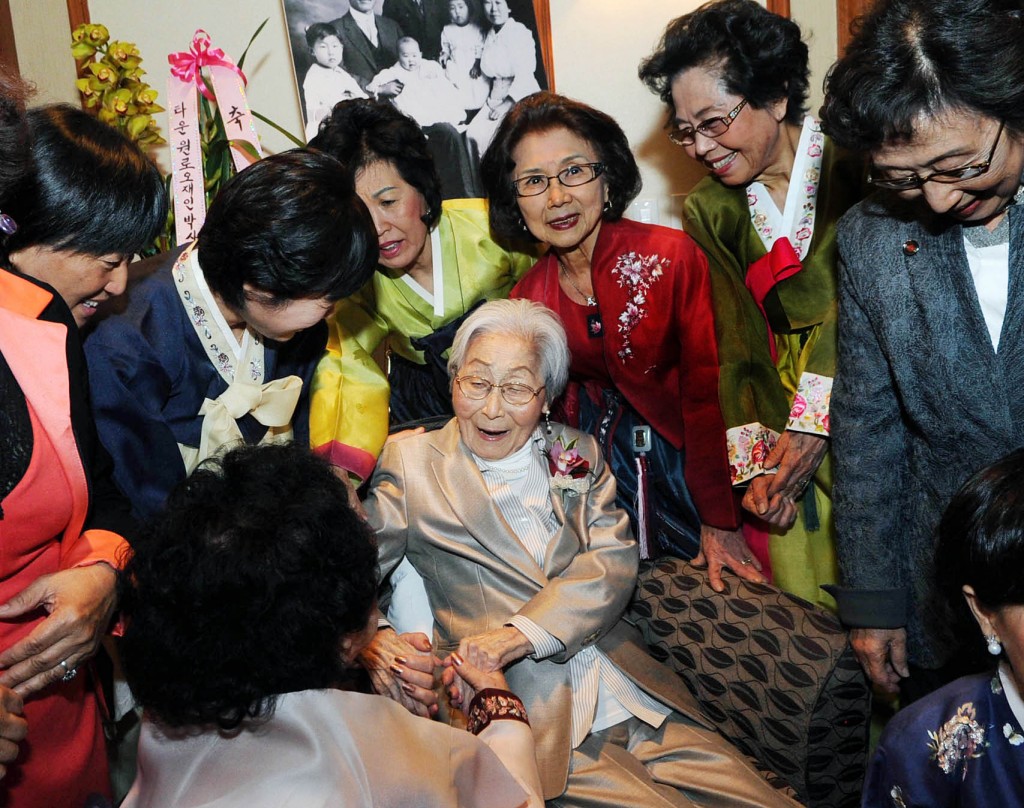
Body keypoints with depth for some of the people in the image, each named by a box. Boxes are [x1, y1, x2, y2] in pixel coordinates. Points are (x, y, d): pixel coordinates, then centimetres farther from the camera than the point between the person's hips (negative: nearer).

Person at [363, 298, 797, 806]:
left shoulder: (577, 455, 14)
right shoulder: (412, 463, 6)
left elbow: (615, 560, 1)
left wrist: (518, 634, -15)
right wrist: (377, 641, -24)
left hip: (637, 703, 4)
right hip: (534, 720, -3)